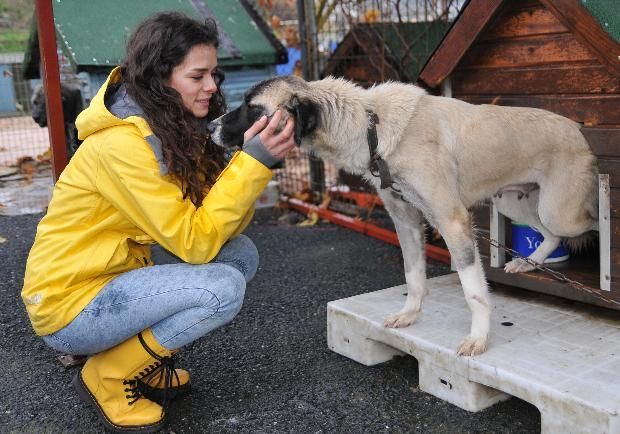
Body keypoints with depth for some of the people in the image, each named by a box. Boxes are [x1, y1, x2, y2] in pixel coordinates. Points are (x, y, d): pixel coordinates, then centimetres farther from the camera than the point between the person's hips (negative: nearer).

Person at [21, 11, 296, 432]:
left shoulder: (177, 130, 2)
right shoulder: (122, 143, -25)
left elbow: (221, 227, -2)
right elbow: (194, 241, -25)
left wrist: (254, 157, -15)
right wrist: (254, 161, -26)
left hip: (117, 275, 9)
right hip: (69, 307, -9)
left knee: (240, 253, -1)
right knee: (223, 288, -24)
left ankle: (140, 359, 10)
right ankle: (107, 375, -2)